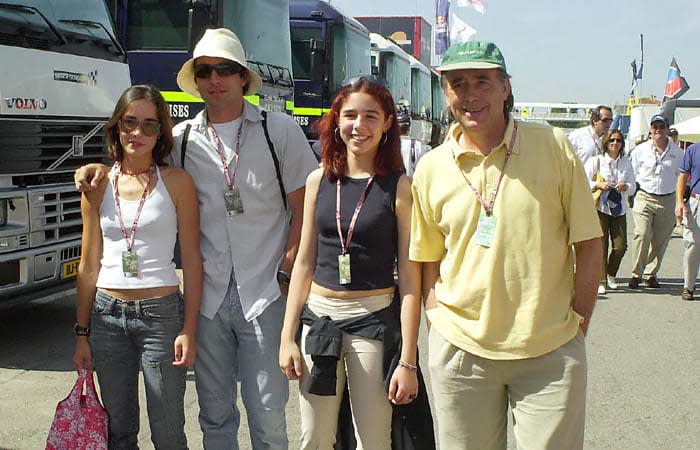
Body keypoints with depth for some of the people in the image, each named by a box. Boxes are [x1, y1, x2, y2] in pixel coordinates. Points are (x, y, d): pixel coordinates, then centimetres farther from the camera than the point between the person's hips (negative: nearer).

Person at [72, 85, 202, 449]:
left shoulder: (177, 182, -3)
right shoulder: (97, 186, 5)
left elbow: (192, 260, -4)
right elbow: (89, 265, 9)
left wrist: (189, 330, -9)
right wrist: (82, 333, 8)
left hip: (161, 313, -3)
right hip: (108, 314, 3)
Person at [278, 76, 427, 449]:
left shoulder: (399, 186, -7)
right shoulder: (319, 180, 4)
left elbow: (410, 279, -8)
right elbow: (305, 262, 9)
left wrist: (408, 361, -11)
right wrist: (288, 336, 6)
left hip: (374, 320, -3)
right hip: (318, 316, 4)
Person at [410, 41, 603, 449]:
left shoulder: (554, 146, -4)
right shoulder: (430, 168, 2)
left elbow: (589, 245, 0)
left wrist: (577, 326, -1)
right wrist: (440, 323, 1)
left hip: (550, 353, -1)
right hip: (460, 350, 2)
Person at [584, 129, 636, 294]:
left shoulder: (626, 163, 10)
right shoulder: (596, 161, 0)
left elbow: (633, 187, 10)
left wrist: (625, 187, -11)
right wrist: (599, 184, -17)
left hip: (619, 209, 3)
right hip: (600, 208, -3)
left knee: (620, 246, -1)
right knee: (601, 246, -4)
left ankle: (611, 275, 25)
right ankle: (601, 281, 7)